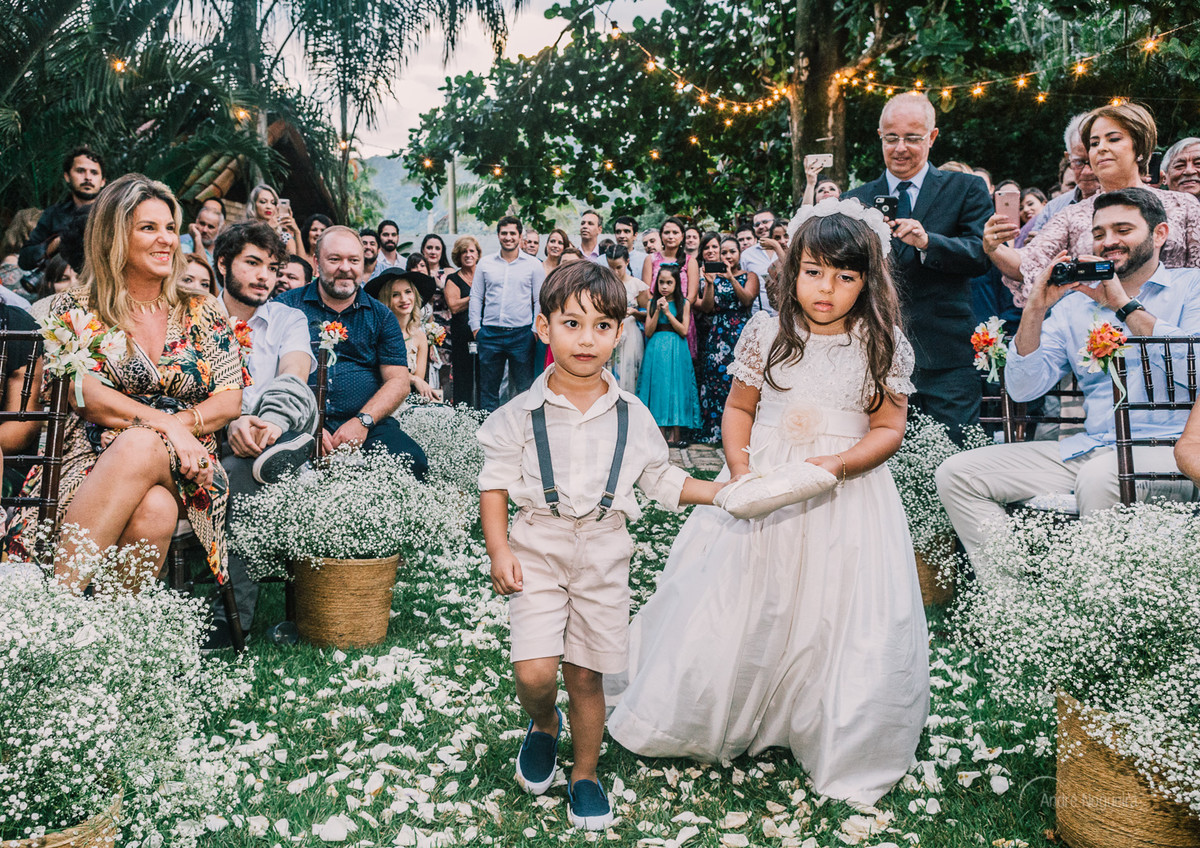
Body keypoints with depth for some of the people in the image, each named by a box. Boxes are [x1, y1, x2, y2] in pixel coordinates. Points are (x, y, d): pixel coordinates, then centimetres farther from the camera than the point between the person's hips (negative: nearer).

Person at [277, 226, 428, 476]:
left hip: (368, 424, 2)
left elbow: (399, 381, 8)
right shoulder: (288, 305, 10)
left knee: (412, 462, -27)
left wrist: (362, 421, -10)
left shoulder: (380, 316, 16)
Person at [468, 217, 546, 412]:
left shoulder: (533, 264, 4)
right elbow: (476, 297, 12)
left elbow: (540, 300, 4)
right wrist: (475, 327, 4)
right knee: (488, 388, 7)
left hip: (521, 335, -2)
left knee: (526, 388, 2)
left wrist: (536, 329, -4)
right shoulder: (485, 263, 9)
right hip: (490, 334, 2)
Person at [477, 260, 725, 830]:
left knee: (587, 674, 8)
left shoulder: (632, 417, 2)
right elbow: (495, 483, 0)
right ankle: (543, 726, 23)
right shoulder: (522, 414, -4)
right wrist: (499, 550, -9)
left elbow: (662, 480, 10)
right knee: (534, 672, -12)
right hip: (537, 547, -1)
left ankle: (585, 774, 29)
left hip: (603, 553, 2)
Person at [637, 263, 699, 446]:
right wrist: (658, 311, -9)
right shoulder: (652, 303, 7)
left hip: (676, 352, -1)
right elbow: (648, 332, 0)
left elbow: (684, 330, -6)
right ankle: (661, 435, 1)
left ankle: (674, 435, -1)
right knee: (658, 389, -3)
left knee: (676, 389, -4)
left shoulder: (684, 304, 4)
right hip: (656, 351, 1)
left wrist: (668, 312, -11)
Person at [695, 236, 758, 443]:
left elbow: (747, 299, -9)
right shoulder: (714, 276, 14)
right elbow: (707, 307, 3)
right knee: (715, 378, -5)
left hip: (741, 333, -2)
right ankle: (714, 432, -1)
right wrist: (710, 283, -11)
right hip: (717, 335, 2)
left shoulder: (749, 276, 9)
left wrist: (732, 278, -18)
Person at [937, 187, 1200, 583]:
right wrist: (1036, 307, -4)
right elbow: (1023, 388, 7)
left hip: (1167, 447, -5)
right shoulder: (1074, 302, 17)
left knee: (1099, 476, -39)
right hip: (1090, 448, 5)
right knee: (956, 474, -7)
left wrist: (1124, 304, -12)